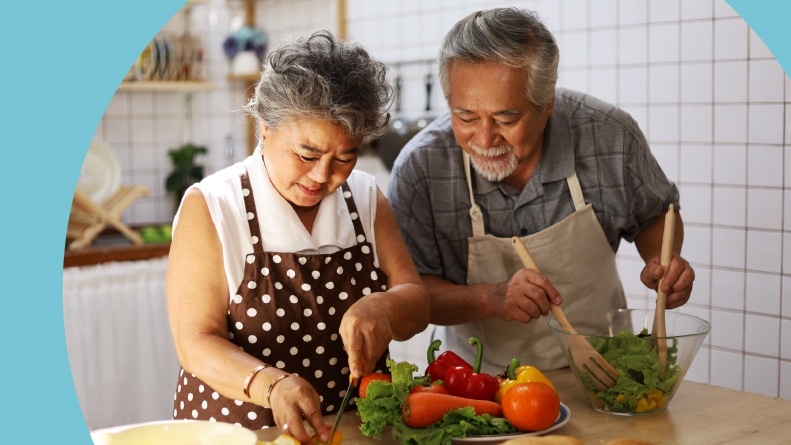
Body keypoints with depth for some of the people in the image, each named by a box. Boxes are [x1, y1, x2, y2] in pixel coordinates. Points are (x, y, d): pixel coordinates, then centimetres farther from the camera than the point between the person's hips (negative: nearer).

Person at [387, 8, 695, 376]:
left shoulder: (610, 135, -13)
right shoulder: (419, 167, -16)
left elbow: (655, 214, 8)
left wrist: (663, 260, -13)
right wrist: (491, 298, -27)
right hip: (480, 376, 0)